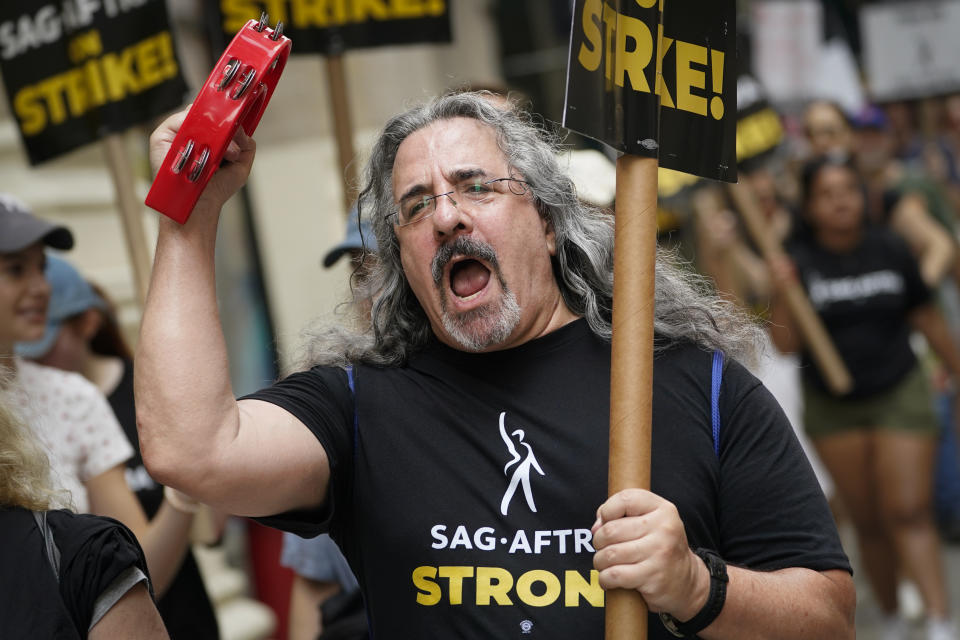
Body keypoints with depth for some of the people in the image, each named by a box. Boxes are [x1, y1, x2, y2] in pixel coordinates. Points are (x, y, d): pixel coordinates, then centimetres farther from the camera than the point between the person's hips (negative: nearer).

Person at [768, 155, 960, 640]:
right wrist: (783, 294, -28)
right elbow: (786, 344, -12)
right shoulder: (799, 262, -7)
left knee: (908, 511, -10)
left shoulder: (889, 250, -3)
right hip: (832, 407, 0)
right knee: (868, 521, 7)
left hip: (899, 395, 0)